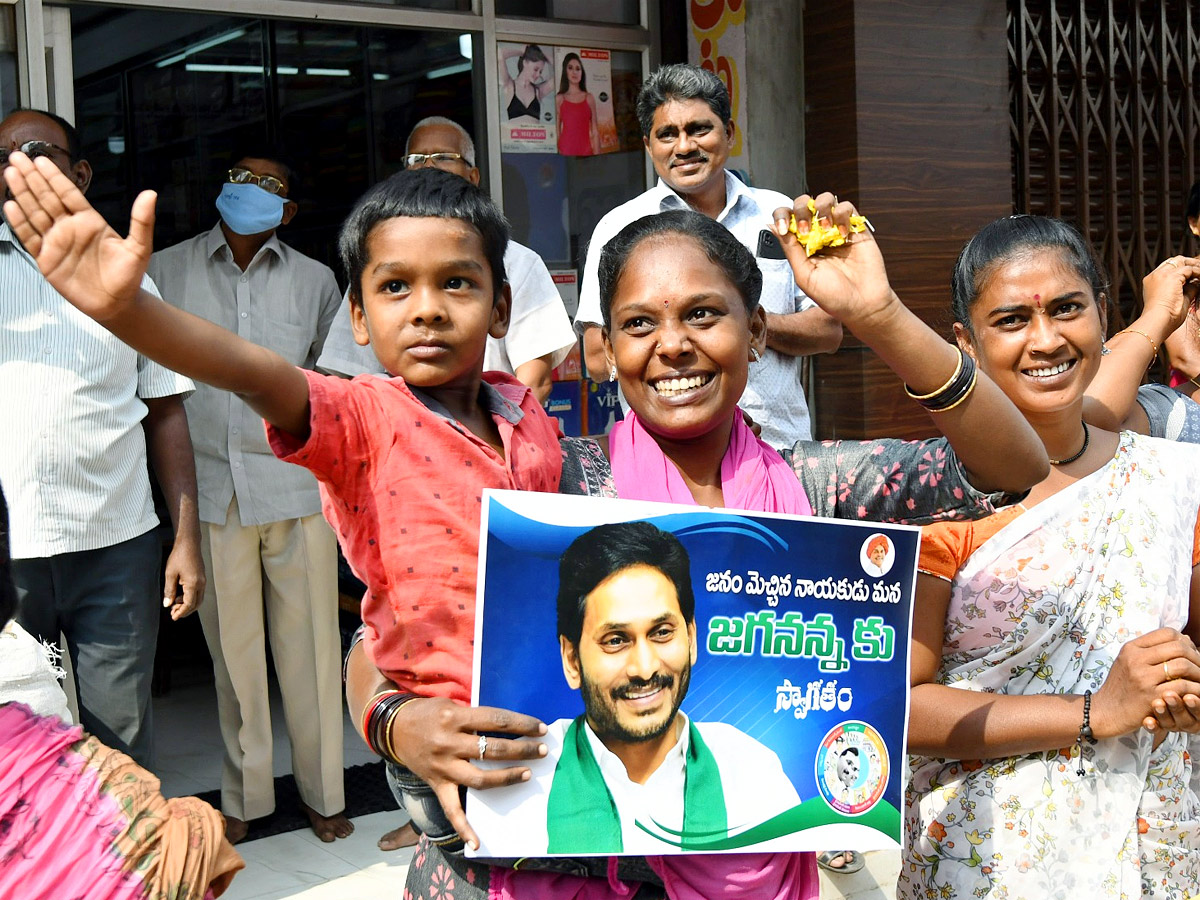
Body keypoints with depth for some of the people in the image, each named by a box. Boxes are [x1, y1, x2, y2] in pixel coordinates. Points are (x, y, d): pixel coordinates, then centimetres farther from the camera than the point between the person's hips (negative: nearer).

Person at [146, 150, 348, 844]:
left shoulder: (315, 281, 7)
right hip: (209, 488, 0)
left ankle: (323, 791, 19)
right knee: (233, 649, 6)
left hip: (296, 485, 0)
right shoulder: (165, 272, 5)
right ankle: (245, 795, 21)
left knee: (310, 644, 4)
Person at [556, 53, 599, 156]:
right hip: (565, 148, -1)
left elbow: (595, 131, 9)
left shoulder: (589, 98, 11)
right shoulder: (560, 99, 8)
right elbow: (557, 131, 7)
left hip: (586, 149, 1)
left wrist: (597, 155, 1)